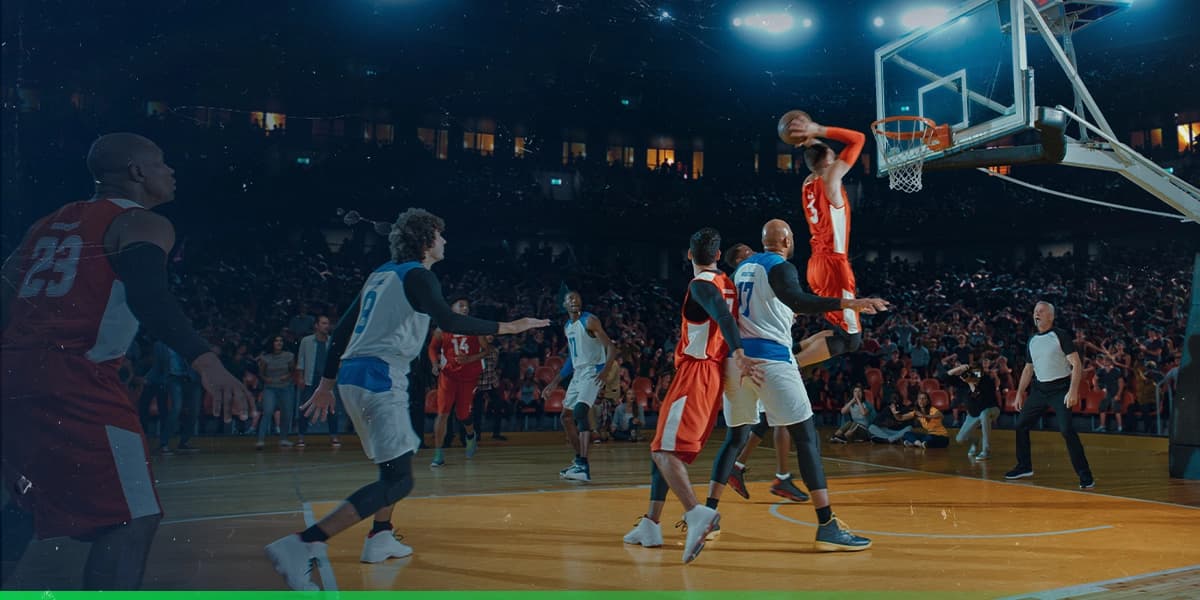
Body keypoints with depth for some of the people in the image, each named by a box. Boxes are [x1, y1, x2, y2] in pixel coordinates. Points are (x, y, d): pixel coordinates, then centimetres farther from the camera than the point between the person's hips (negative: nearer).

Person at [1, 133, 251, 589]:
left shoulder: (50, 222, 24)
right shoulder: (142, 223, 1)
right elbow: (148, 298, -19)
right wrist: (204, 361, -30)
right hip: (74, 381, -8)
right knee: (132, 518, -5)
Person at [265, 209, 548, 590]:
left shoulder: (382, 273, 20)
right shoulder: (417, 275, -4)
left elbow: (342, 329, 21)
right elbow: (449, 322, -19)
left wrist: (326, 384, 26)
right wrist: (507, 327, -11)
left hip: (352, 375, 10)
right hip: (379, 377, -10)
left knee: (396, 458, 29)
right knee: (397, 481, -12)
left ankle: (380, 539, 29)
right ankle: (300, 545, -23)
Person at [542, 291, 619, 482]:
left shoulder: (589, 321, -11)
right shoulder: (567, 326, 14)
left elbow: (611, 348, -17)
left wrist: (606, 370, -36)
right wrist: (555, 382, 22)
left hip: (594, 371, -9)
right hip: (578, 372, 9)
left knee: (580, 411, -26)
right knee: (566, 416, 13)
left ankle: (584, 467, -31)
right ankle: (579, 459, 26)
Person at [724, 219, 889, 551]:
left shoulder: (742, 267, 20)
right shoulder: (780, 267, -3)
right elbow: (796, 299, -24)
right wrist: (848, 303, -33)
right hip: (771, 358, -7)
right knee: (806, 437, -5)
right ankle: (828, 526, -11)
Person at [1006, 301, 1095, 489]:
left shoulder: (1060, 336, -9)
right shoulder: (1032, 341, 11)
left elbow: (1076, 364, -14)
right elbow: (1028, 369, 21)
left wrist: (1073, 391, -24)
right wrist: (1020, 393, 16)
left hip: (1060, 388, -7)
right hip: (1039, 388, 7)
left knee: (1066, 430, -19)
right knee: (1021, 424, 9)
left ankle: (1085, 476, -12)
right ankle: (1024, 467, 27)